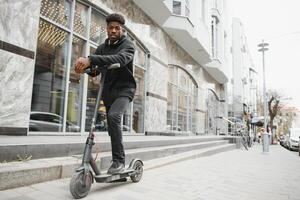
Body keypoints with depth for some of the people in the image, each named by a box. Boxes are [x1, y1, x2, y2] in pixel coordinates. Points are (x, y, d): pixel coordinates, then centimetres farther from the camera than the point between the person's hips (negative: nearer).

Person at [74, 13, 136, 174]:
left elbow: (120, 59, -30)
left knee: (114, 116, -31)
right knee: (113, 127, 10)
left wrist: (90, 59, -41)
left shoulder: (127, 45, -6)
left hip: (124, 90, -6)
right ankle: (118, 161, 25)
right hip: (108, 91, 6)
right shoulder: (102, 47, 12)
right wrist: (85, 66, -24)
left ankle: (119, 160, -22)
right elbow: (94, 70, 1)